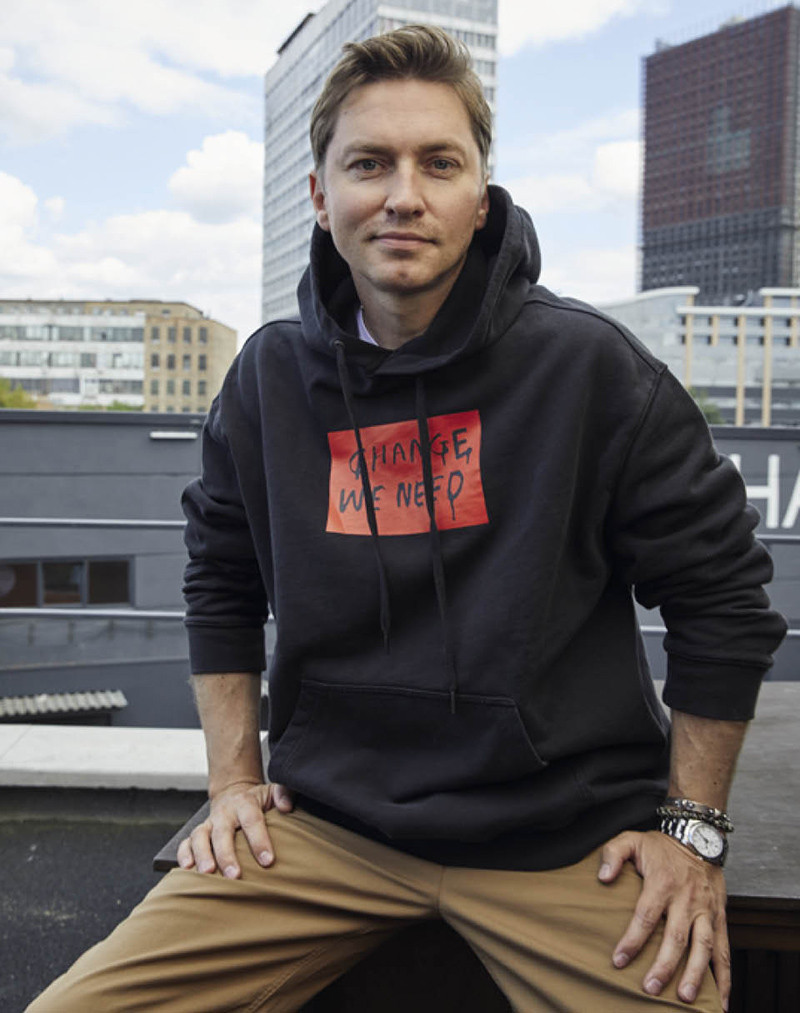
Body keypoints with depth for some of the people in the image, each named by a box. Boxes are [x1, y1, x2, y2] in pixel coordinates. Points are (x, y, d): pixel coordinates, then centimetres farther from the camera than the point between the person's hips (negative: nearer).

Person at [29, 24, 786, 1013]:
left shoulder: (590, 364, -8)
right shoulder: (268, 379, 3)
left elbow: (719, 590, -1)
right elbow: (221, 583, 16)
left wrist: (692, 827, -2)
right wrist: (232, 782, 10)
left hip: (568, 838, -2)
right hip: (324, 825, 3)